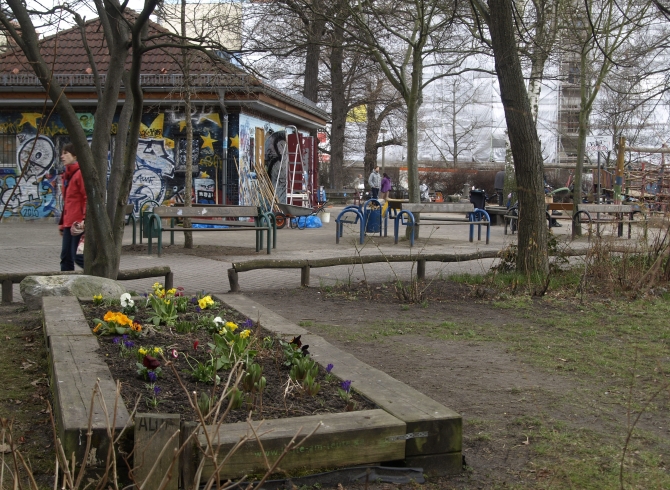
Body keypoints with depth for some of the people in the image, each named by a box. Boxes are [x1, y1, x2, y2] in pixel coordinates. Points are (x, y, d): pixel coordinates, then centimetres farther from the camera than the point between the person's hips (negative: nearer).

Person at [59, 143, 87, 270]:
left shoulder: (81, 174, -10)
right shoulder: (67, 175, 19)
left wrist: (85, 219, -24)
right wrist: (62, 223, 24)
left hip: (78, 223, -9)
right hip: (69, 223, 9)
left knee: (77, 256, -8)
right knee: (66, 256, 9)